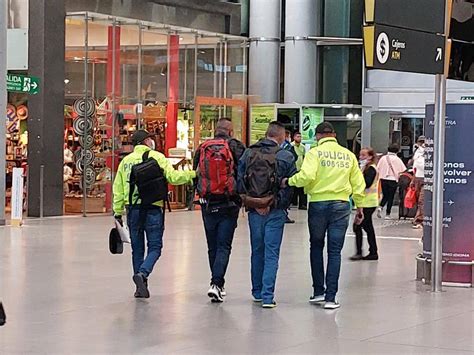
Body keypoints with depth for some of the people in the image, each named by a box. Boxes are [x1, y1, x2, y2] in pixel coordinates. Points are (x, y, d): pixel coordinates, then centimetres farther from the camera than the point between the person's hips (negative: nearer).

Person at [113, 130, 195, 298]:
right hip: (152, 208, -4)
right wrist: (192, 174, 1)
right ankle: (142, 273, -21)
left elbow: (118, 188, 10)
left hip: (132, 208, 4)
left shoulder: (126, 161, 11)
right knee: (155, 247, 3)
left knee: (137, 248, 12)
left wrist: (118, 211, 14)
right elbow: (172, 177, -10)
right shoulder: (157, 157, -1)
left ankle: (141, 288, 13)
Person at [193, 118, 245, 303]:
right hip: (229, 204, -3)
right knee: (224, 246, 0)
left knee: (212, 246, 15)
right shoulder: (235, 146, -4)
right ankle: (216, 283, -13)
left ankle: (217, 283, 22)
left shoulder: (202, 148, 5)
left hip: (207, 204, 3)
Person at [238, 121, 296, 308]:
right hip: (275, 211, -3)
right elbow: (292, 185, -8)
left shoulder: (248, 154, 1)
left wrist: (247, 201, 4)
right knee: (271, 253, 0)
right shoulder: (286, 156, -9)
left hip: (254, 210, 3)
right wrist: (283, 203, 4)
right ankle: (267, 296, -5)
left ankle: (257, 292, 25)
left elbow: (239, 181, 0)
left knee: (257, 251, 16)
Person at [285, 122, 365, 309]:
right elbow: (358, 183, 11)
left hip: (318, 204, -2)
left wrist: (289, 181, -2)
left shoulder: (315, 153, -5)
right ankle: (330, 297, 1)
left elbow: (306, 176, -20)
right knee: (335, 251, 4)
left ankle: (318, 291, 16)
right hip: (341, 205, 2)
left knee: (316, 247, 16)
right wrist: (359, 205, 22)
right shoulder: (348, 155, 7)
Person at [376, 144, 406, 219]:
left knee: (385, 196, 18)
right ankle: (387, 214, 5)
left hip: (383, 179, 3)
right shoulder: (397, 159, -5)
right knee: (390, 197, 6)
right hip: (393, 180, -3)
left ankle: (380, 207, -8)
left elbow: (378, 169, 3)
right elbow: (402, 170, -8)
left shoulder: (383, 158, 2)